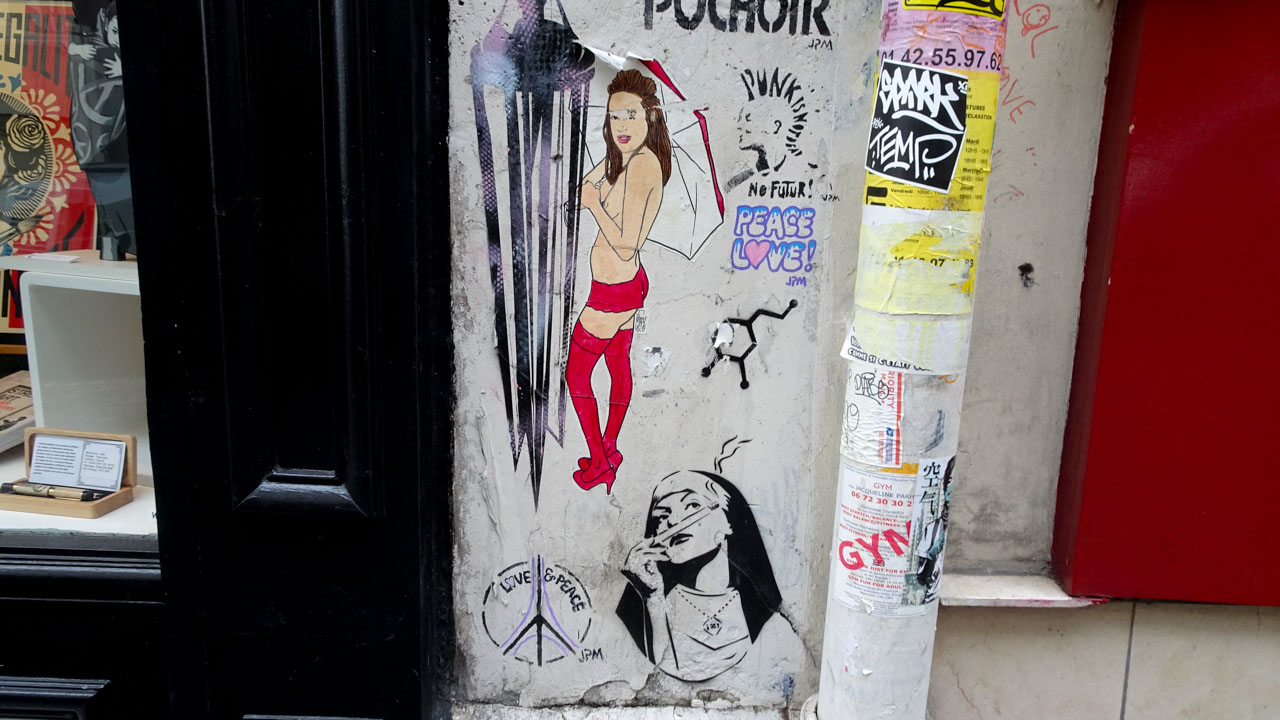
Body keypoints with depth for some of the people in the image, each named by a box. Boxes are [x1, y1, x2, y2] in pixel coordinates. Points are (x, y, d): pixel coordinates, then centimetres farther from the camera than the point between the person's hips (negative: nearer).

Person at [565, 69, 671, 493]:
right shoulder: (628, 157, 2)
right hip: (627, 283, 9)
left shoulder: (642, 164, -26)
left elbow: (626, 244, -28)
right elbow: (585, 190, 19)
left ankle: (599, 463, 20)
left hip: (612, 291, -9)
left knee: (576, 375, 6)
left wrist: (593, 202, -21)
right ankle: (609, 452, 37)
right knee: (619, 367, 21)